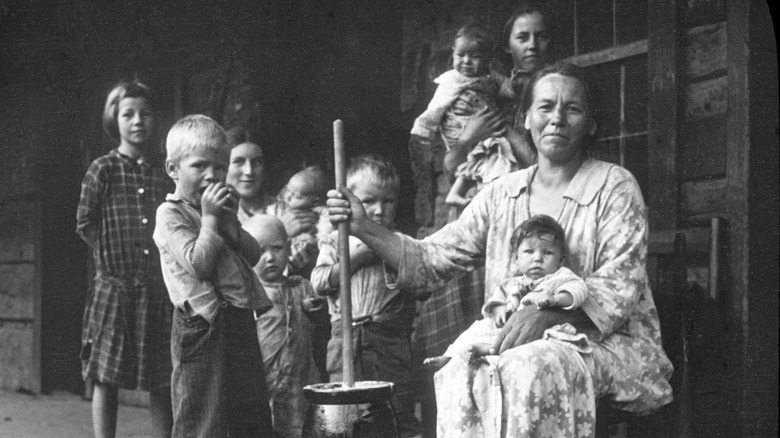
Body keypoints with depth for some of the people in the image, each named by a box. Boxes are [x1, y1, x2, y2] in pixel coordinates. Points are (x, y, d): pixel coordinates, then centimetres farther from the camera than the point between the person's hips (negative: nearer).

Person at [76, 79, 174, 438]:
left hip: (159, 290, 2)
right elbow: (84, 225, 3)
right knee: (106, 379, 4)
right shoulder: (103, 169, -2)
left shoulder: (166, 172, 4)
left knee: (162, 381, 7)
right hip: (115, 287, -2)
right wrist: (114, 255, 0)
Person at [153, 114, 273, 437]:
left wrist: (230, 221, -3)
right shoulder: (170, 214, -7)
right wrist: (209, 217, -12)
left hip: (240, 323, 8)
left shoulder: (217, 206, 17)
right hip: (204, 328, -8)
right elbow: (199, 263, -20)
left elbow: (253, 255, 11)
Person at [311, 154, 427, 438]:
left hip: (391, 342, -1)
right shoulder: (337, 241, 11)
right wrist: (358, 257, -9)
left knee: (400, 412, 0)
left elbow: (422, 289, 1)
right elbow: (319, 282, -3)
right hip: (346, 338, 1)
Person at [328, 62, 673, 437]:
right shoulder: (502, 194, 10)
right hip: (521, 344, 4)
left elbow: (622, 285, -11)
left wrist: (550, 311, -27)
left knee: (531, 366, -35)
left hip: (611, 341, -3)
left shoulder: (614, 186, -2)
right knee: (460, 375, -28)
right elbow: (432, 260, 6)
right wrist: (366, 230, -9)